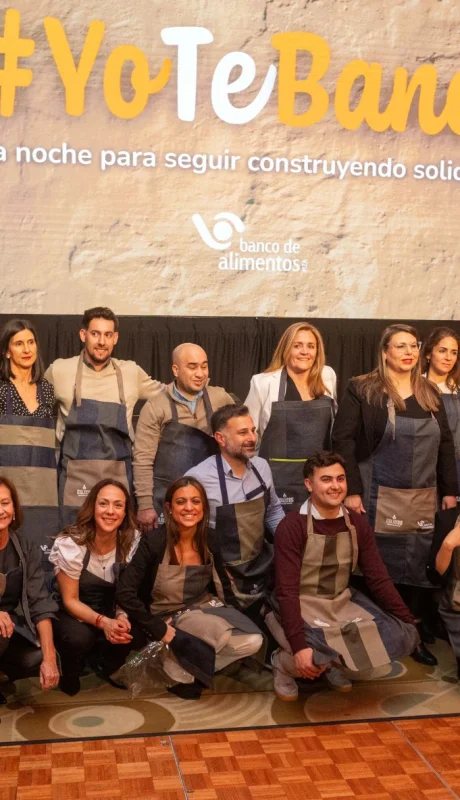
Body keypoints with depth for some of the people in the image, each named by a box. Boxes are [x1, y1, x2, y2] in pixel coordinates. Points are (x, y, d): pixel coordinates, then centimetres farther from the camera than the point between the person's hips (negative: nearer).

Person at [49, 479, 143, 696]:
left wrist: (121, 617, -27)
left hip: (111, 614, 3)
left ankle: (103, 664, 7)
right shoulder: (70, 544, -23)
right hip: (72, 614, -3)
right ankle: (70, 673, 2)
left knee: (132, 634, -29)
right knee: (79, 637, -36)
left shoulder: (133, 541, -14)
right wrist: (103, 622, -34)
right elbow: (70, 600, -17)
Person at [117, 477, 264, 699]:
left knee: (253, 641, -19)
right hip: (170, 615, -5)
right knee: (220, 633, -32)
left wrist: (236, 617, 1)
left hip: (207, 606, 5)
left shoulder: (210, 539, -5)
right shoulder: (154, 542, -19)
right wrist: (159, 630, -20)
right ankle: (179, 665, -5)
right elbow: (125, 593, -21)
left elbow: (222, 584, 12)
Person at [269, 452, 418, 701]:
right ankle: (284, 663, 5)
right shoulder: (292, 526, -16)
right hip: (302, 606, -5)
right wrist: (299, 646, -30)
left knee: (402, 635, -13)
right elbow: (286, 591, -20)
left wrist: (408, 624, -6)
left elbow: (378, 578, 3)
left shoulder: (358, 524, 0)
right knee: (314, 657, -33)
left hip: (344, 603, 5)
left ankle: (338, 665, 12)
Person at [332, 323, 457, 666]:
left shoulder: (430, 393, 11)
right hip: (380, 496, -4)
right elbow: (343, 439, -9)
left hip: (424, 498, 5)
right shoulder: (363, 390, -5)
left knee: (420, 565, 7)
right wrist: (351, 490, -14)